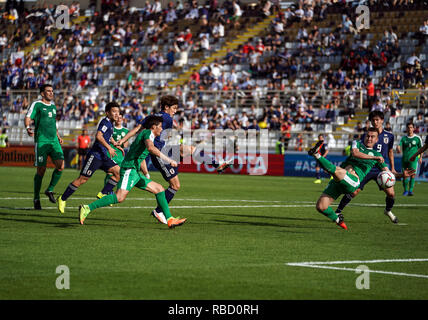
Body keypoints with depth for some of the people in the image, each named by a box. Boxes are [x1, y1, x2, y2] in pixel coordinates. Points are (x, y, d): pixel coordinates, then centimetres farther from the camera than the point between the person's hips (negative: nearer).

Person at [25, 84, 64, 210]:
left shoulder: (53, 105, 19)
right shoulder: (36, 104, 0)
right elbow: (28, 118, -11)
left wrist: (58, 136, 24)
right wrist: (28, 128, -31)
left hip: (54, 141, 6)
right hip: (41, 141, -6)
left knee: (60, 166, -11)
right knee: (41, 170, -5)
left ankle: (50, 190, 10)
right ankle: (36, 198, 9)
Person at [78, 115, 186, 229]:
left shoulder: (143, 133, 26)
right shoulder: (149, 133, -4)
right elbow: (150, 148, -26)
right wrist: (168, 160, -24)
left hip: (135, 172, 11)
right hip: (130, 169, -11)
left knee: (159, 189, 8)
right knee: (120, 197, -24)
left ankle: (170, 220, 6)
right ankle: (87, 208, -23)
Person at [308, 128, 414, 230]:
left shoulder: (377, 155, 23)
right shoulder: (357, 143, 22)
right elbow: (354, 153, -2)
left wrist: (402, 174, 9)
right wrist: (374, 158, -8)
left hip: (354, 181, -3)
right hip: (338, 179, 3)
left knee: (337, 171, -39)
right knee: (320, 206, -8)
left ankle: (317, 155, -39)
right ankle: (337, 219, 16)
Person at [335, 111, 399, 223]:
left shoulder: (389, 136, 6)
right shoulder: (366, 135, -3)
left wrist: (392, 168, 20)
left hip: (381, 170, 2)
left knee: (391, 193, -7)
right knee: (354, 192, -10)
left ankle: (388, 211, 25)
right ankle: (338, 212, 6)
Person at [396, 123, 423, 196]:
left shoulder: (417, 138, 3)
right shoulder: (404, 138, 8)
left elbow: (420, 148, 12)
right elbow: (399, 146, -2)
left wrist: (420, 157, 10)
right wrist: (398, 149, -25)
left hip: (413, 159, -3)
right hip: (404, 159, 3)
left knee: (412, 174, -17)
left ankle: (410, 190, -14)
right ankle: (405, 190, 20)